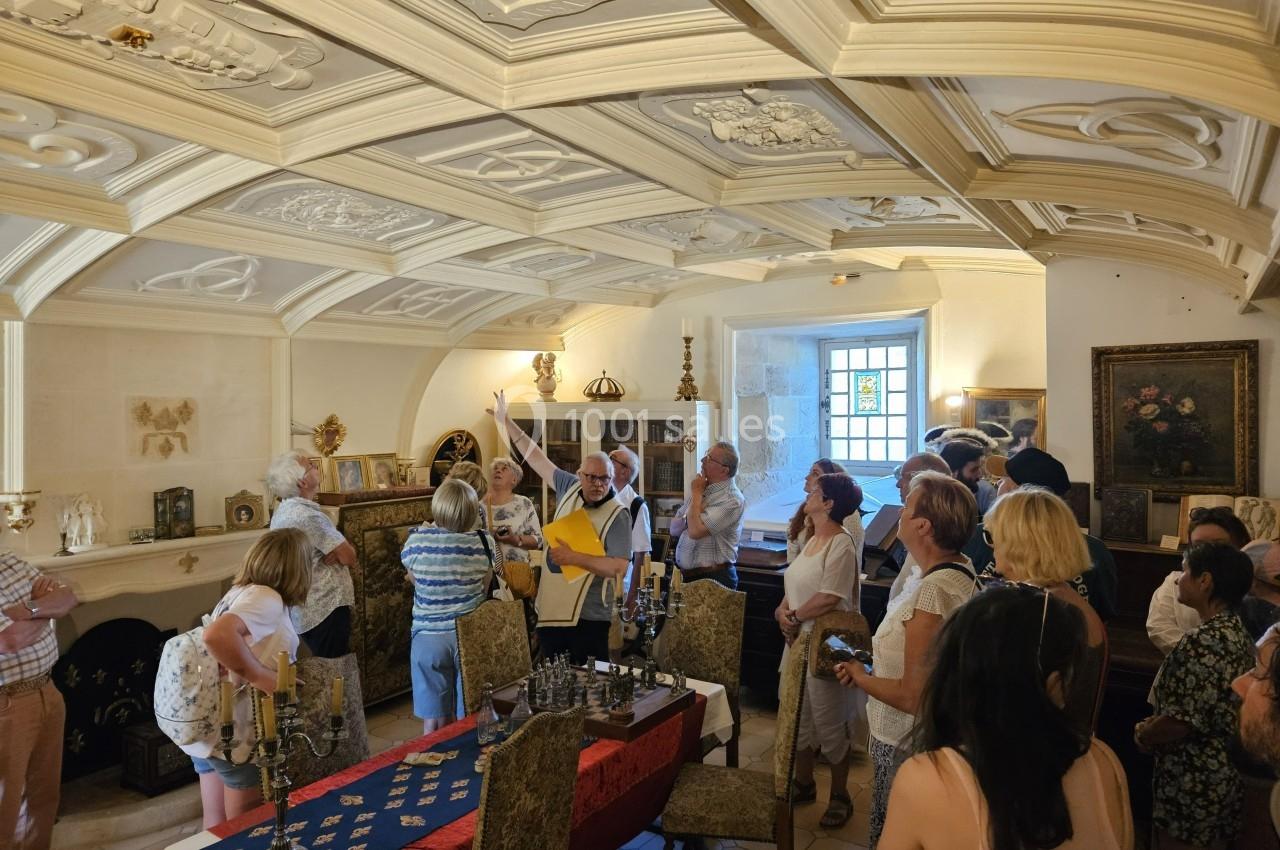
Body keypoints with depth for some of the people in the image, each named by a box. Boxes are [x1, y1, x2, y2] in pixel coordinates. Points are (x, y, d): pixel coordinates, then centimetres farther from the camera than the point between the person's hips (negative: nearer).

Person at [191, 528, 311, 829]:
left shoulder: (240, 592, 9)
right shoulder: (267, 598, -19)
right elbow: (217, 635, -36)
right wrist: (261, 678, -28)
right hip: (236, 735, -9)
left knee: (216, 826, 21)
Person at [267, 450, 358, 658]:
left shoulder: (284, 510, 10)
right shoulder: (308, 515, -22)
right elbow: (349, 557, -20)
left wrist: (336, 552, -11)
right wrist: (346, 550, 0)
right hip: (327, 609, -10)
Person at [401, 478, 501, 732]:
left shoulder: (416, 540, -11)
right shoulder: (484, 542, -11)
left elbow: (414, 578, 6)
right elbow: (485, 587, 2)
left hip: (429, 637, 0)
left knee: (434, 723, 9)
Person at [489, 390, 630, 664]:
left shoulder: (617, 515, -11)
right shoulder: (570, 488, 5)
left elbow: (619, 568, -19)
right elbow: (536, 458, 13)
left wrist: (574, 557, -18)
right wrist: (506, 422, 16)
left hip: (588, 618, -6)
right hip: (551, 610, 6)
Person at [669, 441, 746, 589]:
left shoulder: (732, 499, -15)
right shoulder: (703, 489, 9)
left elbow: (695, 531, -23)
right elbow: (674, 529, 11)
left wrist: (696, 494, -12)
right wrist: (689, 518, -11)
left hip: (714, 578, -7)